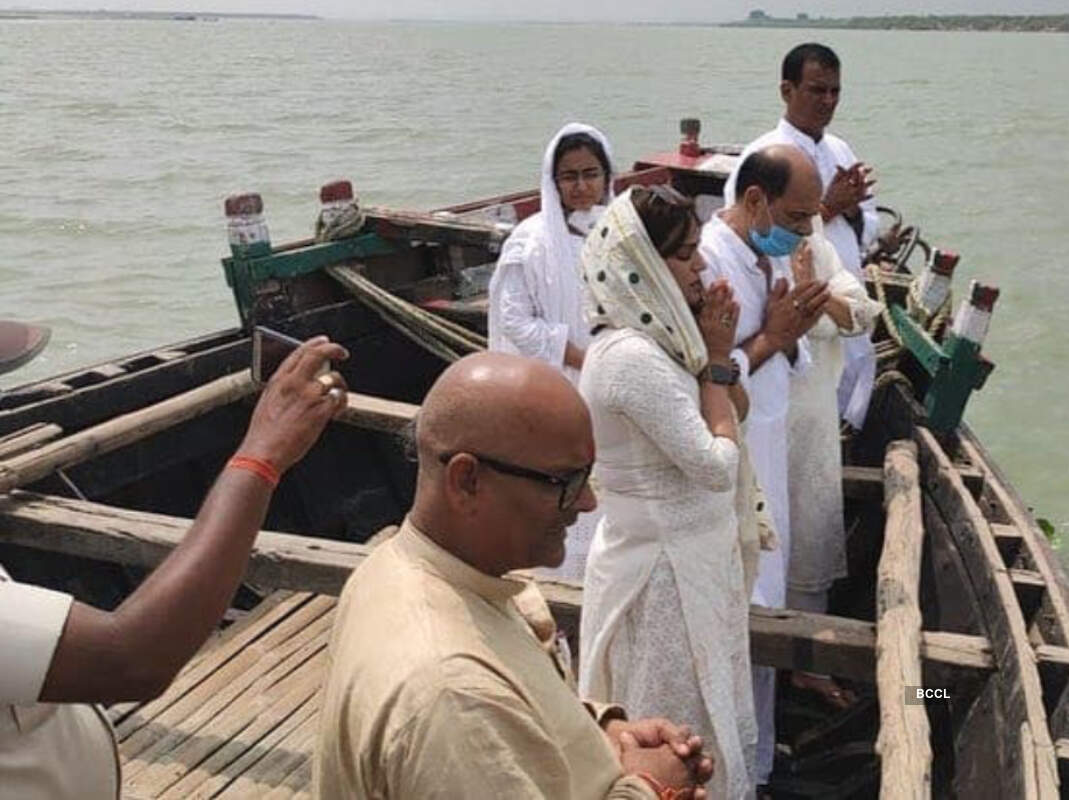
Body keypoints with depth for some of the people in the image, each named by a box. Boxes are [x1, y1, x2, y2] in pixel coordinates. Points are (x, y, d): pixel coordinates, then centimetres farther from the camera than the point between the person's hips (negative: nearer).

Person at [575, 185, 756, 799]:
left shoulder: (656, 339, 3)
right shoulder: (633, 357, -26)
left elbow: (734, 415, 13)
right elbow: (718, 465, -23)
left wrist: (714, 351, -2)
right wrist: (715, 359, -15)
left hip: (690, 552, 9)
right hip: (667, 566, -9)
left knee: (706, 705, 24)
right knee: (684, 725, 10)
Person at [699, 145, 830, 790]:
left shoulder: (775, 253, 6)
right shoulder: (706, 261, -21)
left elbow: (792, 363, 11)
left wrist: (793, 332, -10)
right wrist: (770, 336, -21)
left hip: (768, 458, 9)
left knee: (761, 606, 19)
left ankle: (756, 754, 37)